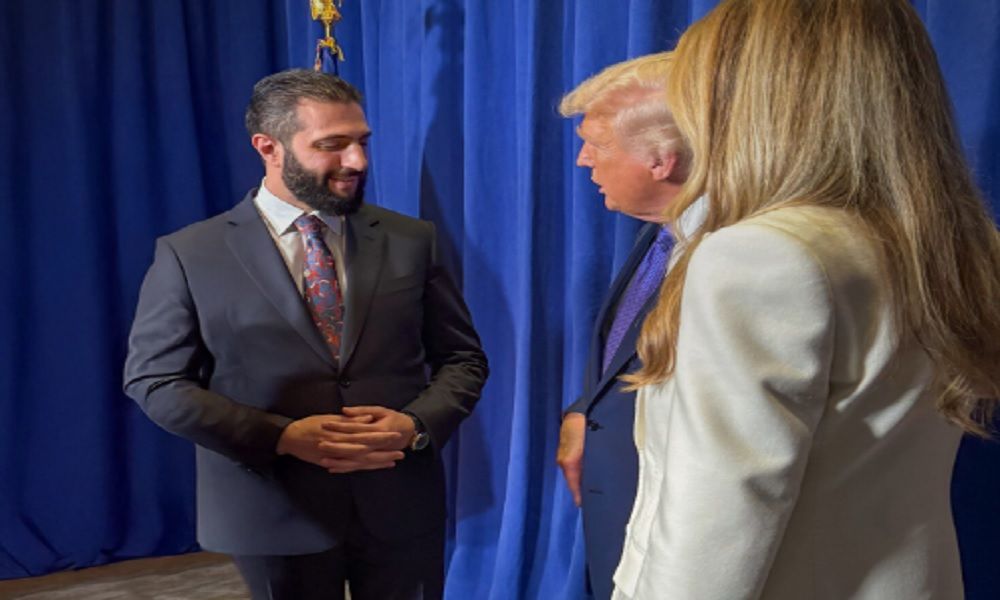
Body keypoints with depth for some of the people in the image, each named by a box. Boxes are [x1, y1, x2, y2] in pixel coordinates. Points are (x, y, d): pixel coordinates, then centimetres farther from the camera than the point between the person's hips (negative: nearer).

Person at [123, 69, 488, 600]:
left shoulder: (410, 240, 1)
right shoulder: (190, 254, -4)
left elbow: (463, 357, 5)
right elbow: (153, 380, -5)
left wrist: (416, 425, -15)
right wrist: (282, 436, -16)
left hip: (402, 506, 2)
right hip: (276, 515, -1)